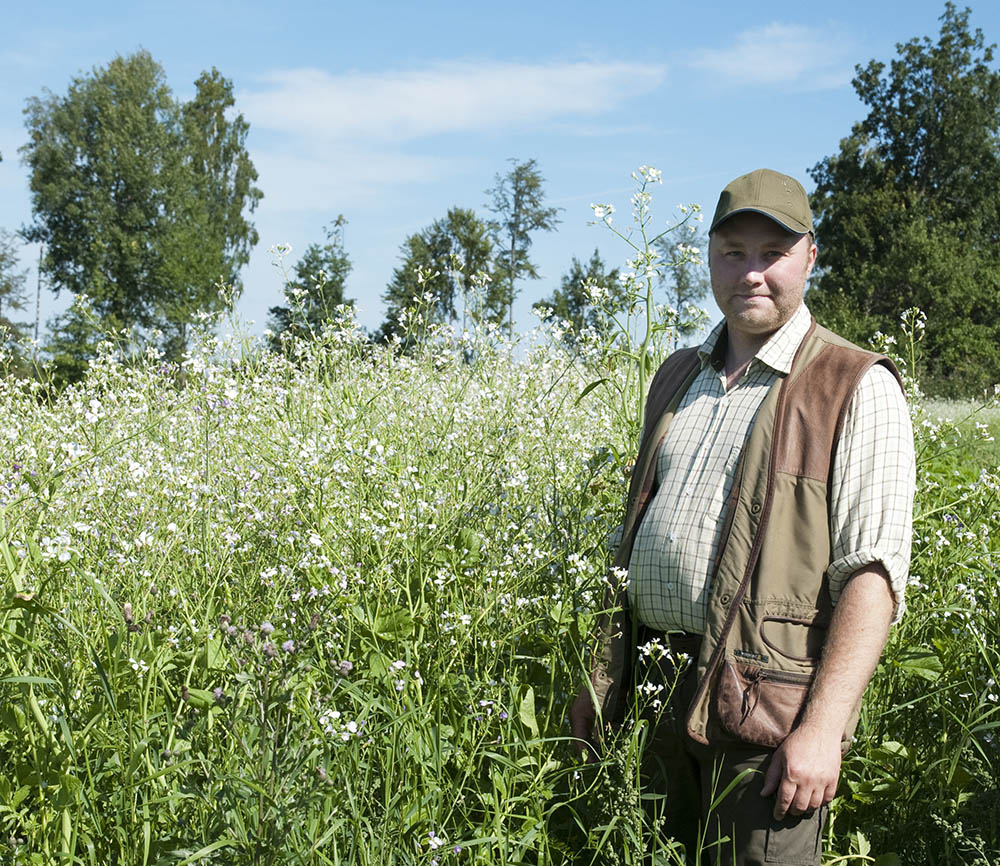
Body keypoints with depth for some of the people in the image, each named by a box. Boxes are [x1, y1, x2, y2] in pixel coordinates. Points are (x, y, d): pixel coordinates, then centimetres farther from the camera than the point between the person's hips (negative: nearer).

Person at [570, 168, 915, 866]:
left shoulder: (858, 390, -5)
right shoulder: (678, 378, 15)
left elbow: (872, 571, -13)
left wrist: (823, 727, -21)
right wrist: (599, 680, 16)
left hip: (764, 711, -6)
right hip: (652, 700, 6)